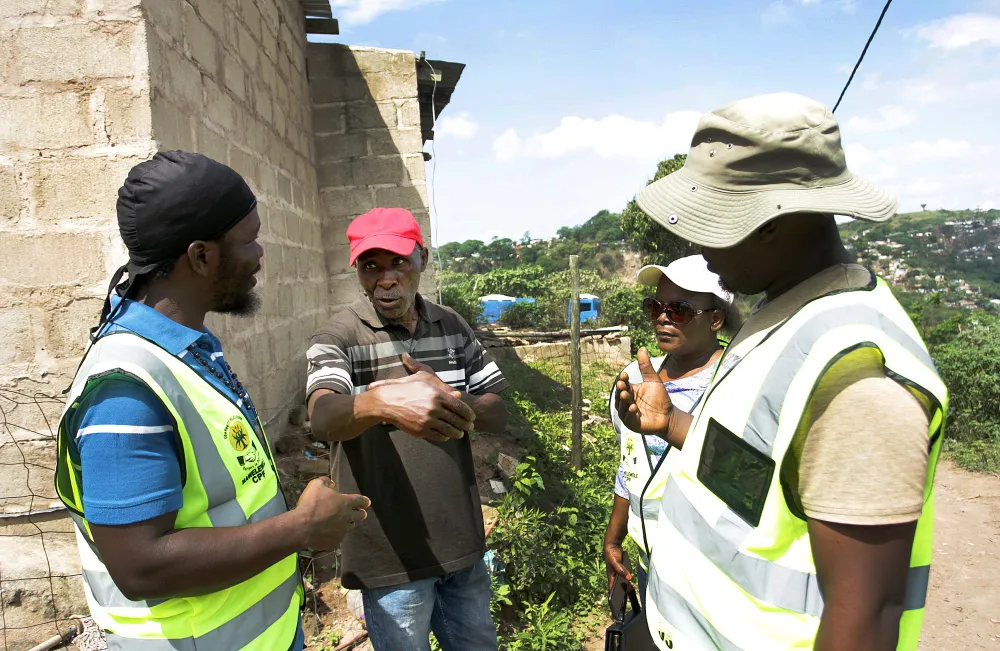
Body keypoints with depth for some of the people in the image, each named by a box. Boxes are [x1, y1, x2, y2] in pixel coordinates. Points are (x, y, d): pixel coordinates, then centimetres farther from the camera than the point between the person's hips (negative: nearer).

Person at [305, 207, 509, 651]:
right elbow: (322, 417, -30)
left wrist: (452, 401, -18)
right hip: (392, 556, -4)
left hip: (463, 542, 5)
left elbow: (498, 416, 3)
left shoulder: (453, 326, 3)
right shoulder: (338, 337, -11)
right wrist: (380, 401, -52)